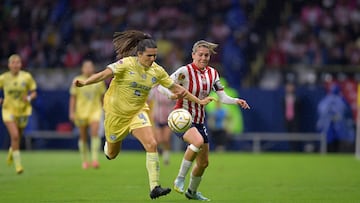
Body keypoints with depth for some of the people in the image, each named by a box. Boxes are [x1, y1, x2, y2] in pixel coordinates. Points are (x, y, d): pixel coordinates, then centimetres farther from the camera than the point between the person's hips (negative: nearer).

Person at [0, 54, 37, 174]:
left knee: (17, 137, 12)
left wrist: (29, 98, -21)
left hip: (23, 110, 2)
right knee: (15, 136, -18)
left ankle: (11, 153, 47)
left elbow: (34, 93, 1)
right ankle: (18, 165, -14)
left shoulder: (27, 77, -6)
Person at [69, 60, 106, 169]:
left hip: (95, 111, 0)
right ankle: (85, 161, 18)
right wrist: (72, 112, -2)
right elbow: (73, 98, 4)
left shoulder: (99, 80, 6)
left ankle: (95, 159, -20)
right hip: (81, 112, 0)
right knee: (83, 137, 5)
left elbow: (102, 97, 14)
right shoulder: (77, 81, 2)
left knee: (95, 133, -19)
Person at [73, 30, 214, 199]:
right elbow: (105, 74, -27)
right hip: (117, 111, -2)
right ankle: (108, 145, 53)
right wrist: (85, 82, -43)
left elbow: (176, 88, 5)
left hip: (138, 112, 2)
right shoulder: (126, 64, -19)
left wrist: (199, 101, 8)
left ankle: (154, 187, -20)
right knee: (111, 155, 13)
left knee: (152, 145, -21)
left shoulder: (157, 71, -5)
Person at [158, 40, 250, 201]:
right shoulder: (185, 71, -14)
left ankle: (192, 191, 37)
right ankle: (180, 179, -21)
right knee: (198, 141, -36)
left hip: (199, 120, 7)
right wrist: (172, 94, -40)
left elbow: (222, 97, 6)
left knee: (204, 162, 10)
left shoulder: (212, 73, 4)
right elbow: (163, 86, -20)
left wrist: (236, 101, -13)